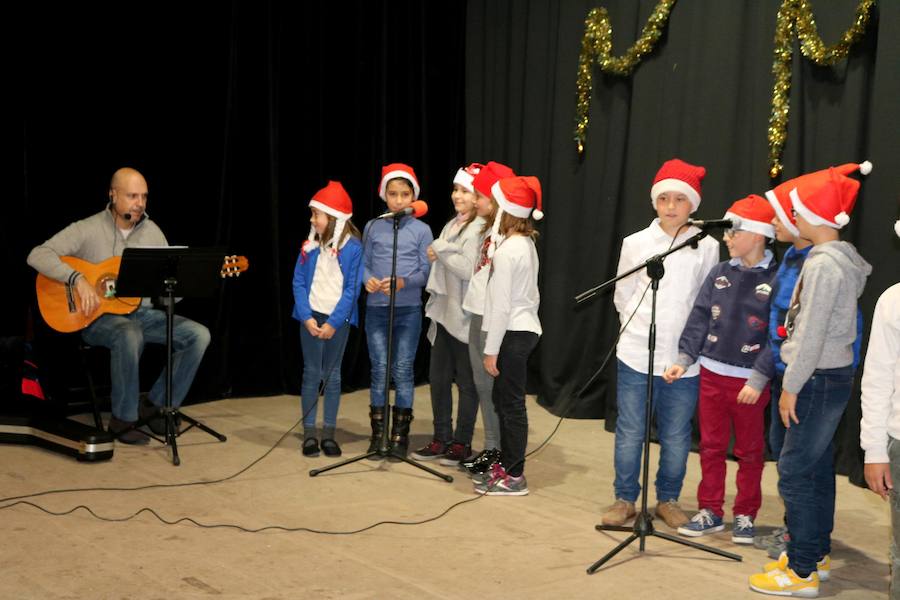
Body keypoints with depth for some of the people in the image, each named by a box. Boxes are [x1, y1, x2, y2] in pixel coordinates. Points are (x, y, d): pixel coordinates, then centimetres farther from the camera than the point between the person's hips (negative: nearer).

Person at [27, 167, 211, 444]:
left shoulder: (152, 231, 8)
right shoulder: (87, 229, -7)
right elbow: (37, 255, -15)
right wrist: (78, 279, -27)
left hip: (142, 313, 5)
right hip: (98, 317, -5)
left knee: (198, 335, -14)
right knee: (130, 336, -39)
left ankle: (157, 406, -2)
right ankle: (122, 419, -20)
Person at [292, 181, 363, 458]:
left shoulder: (353, 247, -6)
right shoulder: (310, 245, 3)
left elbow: (352, 289, -8)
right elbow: (299, 282, 2)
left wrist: (333, 323, -14)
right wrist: (307, 317, -10)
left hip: (338, 319, -2)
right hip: (312, 317, 2)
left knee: (332, 375, 6)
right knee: (311, 373, 3)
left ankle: (328, 435, 13)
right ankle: (309, 435, 9)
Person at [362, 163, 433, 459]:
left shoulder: (421, 230, 1)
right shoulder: (372, 227, 6)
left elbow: (426, 271, -2)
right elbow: (364, 263, 7)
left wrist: (402, 282, -19)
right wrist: (368, 279, -15)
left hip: (408, 309, -1)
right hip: (376, 309, 1)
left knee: (403, 369, 1)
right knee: (379, 369, 2)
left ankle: (401, 434, 11)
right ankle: (378, 433, 11)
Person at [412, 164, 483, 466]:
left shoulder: (480, 229, -12)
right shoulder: (451, 226, 14)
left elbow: (468, 269, -23)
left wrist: (440, 250, -13)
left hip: (466, 317, -8)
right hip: (444, 314, 8)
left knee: (466, 382, 3)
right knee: (438, 378, 11)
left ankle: (462, 443, 13)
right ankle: (442, 438, 23)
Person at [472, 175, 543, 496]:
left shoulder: (506, 250, -17)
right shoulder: (526, 243, 10)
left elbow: (501, 304, -18)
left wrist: (491, 350, -14)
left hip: (513, 333, -10)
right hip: (524, 328, 10)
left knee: (511, 404, -3)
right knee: (504, 400, 16)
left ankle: (514, 476, 4)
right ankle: (506, 465, 25)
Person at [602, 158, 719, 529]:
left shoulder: (707, 247, 0)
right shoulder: (636, 243, 2)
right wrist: (639, 328, 8)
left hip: (684, 357, 0)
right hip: (637, 354, 0)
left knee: (676, 436, 8)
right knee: (630, 432, 6)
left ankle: (668, 499, 25)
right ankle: (624, 498, 20)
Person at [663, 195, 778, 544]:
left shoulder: (777, 279, -10)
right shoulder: (719, 274, 4)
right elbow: (699, 319, 5)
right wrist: (684, 359, -4)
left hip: (751, 382, -4)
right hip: (712, 374, 4)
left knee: (750, 451, 10)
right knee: (711, 447, 12)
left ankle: (745, 515, 23)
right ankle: (710, 511, 24)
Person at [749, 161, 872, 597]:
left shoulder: (823, 264, -19)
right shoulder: (840, 258, 10)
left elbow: (811, 335, -20)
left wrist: (791, 387, -14)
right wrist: (796, 381, 15)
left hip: (820, 379, -10)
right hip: (830, 376, 10)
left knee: (795, 473, -5)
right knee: (818, 468, 17)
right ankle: (817, 552, 28)